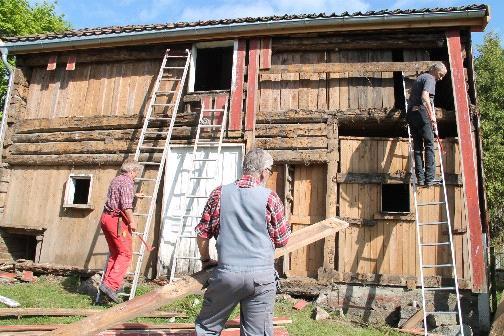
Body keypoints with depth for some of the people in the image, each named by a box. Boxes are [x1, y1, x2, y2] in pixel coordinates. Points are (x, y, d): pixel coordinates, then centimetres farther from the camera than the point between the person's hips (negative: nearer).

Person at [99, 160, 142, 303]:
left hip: (106, 217, 10)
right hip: (117, 220, -10)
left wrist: (134, 194, 53)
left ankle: (107, 283, 19)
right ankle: (110, 285, -15)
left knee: (114, 253, 16)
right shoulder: (127, 181, -10)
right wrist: (132, 221, -18)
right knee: (125, 254, -7)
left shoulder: (116, 179, 20)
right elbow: (126, 204, -21)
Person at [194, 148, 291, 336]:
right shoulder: (270, 198, -4)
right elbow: (282, 240, 3)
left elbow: (202, 233, 5)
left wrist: (205, 260, 21)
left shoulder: (220, 193, 0)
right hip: (262, 275, 0)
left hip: (226, 273, 1)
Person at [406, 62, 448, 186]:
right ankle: (429, 178, -8)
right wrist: (432, 115, -22)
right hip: (421, 112, -8)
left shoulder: (420, 77, 25)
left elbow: (411, 93, 42)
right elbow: (425, 97, -20)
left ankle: (420, 178, 4)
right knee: (429, 145, -5)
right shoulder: (430, 78, -3)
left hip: (411, 113, 8)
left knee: (417, 147, 7)